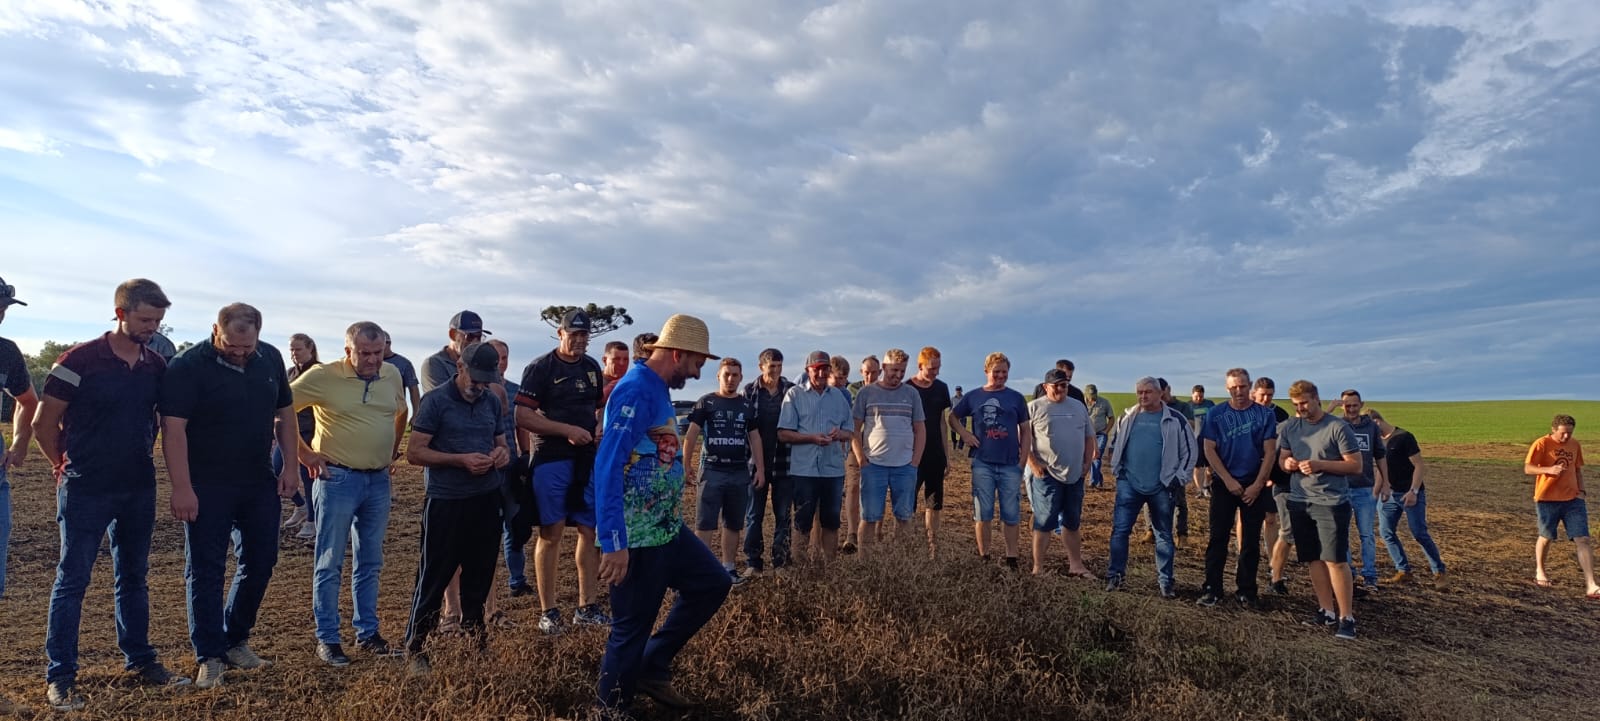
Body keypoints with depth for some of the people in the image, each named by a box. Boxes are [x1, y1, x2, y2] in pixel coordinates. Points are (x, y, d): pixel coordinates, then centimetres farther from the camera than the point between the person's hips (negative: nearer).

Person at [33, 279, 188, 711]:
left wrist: (143, 460, 9)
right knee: (73, 579, 3)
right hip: (86, 491, -5)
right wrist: (67, 466, 4)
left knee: (133, 577, 14)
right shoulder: (80, 360, -10)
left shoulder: (156, 365, 3)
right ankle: (60, 675, 14)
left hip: (139, 488, 5)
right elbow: (43, 423, -4)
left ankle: (140, 661, 24)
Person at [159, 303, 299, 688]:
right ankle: (209, 656, 14)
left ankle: (235, 640, 29)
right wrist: (182, 488, -20)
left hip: (260, 483, 5)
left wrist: (290, 465, 5)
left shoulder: (270, 358, 3)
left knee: (260, 562, 11)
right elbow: (173, 428, -16)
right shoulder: (188, 366, -13)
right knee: (205, 569, 3)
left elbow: (285, 414, 11)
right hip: (207, 487, -5)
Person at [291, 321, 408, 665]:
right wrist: (304, 454, -9)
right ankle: (327, 639, 16)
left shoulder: (392, 375, 4)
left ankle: (367, 633, 25)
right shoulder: (323, 376, -11)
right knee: (330, 564, 5)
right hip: (338, 479, -5)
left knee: (371, 563, 13)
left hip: (379, 481, 5)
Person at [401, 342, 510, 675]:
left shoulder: (493, 401, 7)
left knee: (480, 572, 16)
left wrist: (503, 453, -7)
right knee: (434, 576, 2)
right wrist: (461, 460, -22)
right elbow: (414, 452, -12)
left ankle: (474, 633, 32)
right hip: (446, 501, -5)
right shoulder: (436, 400, -9)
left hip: (487, 499, 5)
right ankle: (414, 649, 16)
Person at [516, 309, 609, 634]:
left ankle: (587, 606, 17)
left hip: (589, 459, 6)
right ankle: (548, 611, 11)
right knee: (551, 533, -1)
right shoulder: (541, 367, -6)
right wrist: (568, 430, -18)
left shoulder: (592, 367, 13)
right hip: (552, 459, -6)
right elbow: (523, 416, -12)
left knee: (591, 531, 7)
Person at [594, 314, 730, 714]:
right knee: (632, 627, 4)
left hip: (667, 529, 10)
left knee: (713, 584, 16)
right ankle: (612, 708, 26)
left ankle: (651, 670, 26)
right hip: (637, 538, -10)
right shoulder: (637, 390, -20)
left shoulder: (657, 391, 11)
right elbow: (608, 468, -27)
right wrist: (615, 544, -29)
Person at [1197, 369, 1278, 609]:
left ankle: (1246, 590, 16)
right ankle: (1212, 589, 7)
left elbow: (1270, 452, -3)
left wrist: (1258, 485, -9)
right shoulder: (1215, 414, -2)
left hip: (1255, 485, 1)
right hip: (1224, 483, 0)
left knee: (1251, 540, 6)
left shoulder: (1265, 414, -1)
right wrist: (1229, 480, -11)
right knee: (1218, 537, 1)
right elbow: (1209, 449, -4)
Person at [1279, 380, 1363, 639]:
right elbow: (1282, 458, 16)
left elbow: (1355, 466, -8)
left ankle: (1347, 618, 1)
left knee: (1335, 559, -7)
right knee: (1315, 559, 10)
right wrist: (1286, 463, -7)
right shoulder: (1289, 427, 8)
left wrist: (1320, 465, -20)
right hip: (1299, 501, 5)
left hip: (1331, 502, -5)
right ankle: (1327, 611, 20)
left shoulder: (1338, 427, -8)